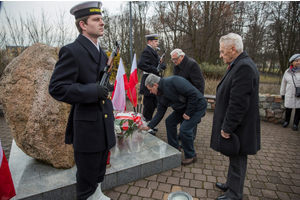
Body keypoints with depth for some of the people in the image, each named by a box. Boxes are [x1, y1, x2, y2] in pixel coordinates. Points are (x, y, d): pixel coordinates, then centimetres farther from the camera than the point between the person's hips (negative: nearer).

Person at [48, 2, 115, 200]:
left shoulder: (102, 53, 12)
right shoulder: (71, 51, -14)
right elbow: (57, 87, -20)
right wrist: (93, 91, -26)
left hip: (105, 124, 8)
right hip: (87, 126, -8)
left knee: (100, 169, 24)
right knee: (87, 172, 12)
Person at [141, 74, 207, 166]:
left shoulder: (173, 81, -28)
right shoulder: (160, 94, 0)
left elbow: (193, 94, -30)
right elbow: (160, 113, 6)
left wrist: (188, 113, -23)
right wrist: (149, 126, 3)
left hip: (197, 106, -9)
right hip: (183, 108, 9)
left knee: (184, 129, -17)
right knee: (170, 122, 10)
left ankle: (191, 156, 7)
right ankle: (174, 147, 27)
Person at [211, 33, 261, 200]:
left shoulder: (244, 67, -23)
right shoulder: (239, 65, 11)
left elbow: (238, 103, -27)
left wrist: (227, 128, -20)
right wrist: (226, 125, 20)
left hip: (239, 128, -10)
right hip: (234, 125, 10)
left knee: (237, 161, 8)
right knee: (235, 159, 23)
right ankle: (231, 184, 42)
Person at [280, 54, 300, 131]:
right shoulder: (287, 72, 2)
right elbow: (284, 83, 11)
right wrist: (282, 93, 15)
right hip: (289, 95, 2)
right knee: (288, 109, 11)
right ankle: (286, 121, 33)